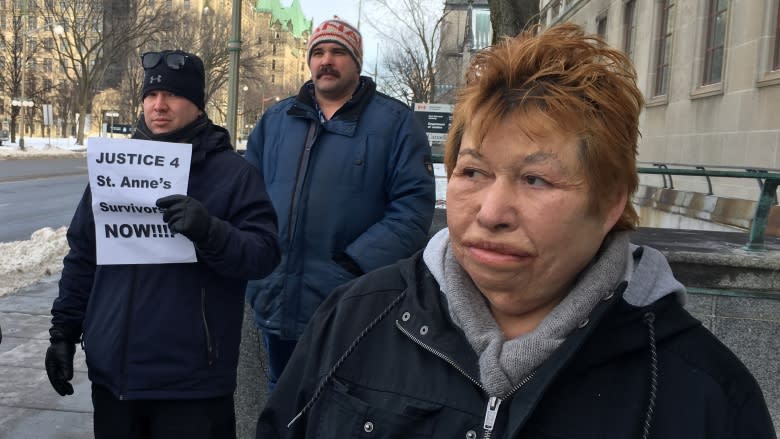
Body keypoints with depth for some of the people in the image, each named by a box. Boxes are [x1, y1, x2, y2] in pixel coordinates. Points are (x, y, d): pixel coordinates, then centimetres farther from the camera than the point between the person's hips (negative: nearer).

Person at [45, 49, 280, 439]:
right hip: (111, 373, 4)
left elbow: (266, 253, -12)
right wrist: (64, 330, 12)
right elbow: (82, 256, 14)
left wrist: (210, 232, -29)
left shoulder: (233, 172, -5)